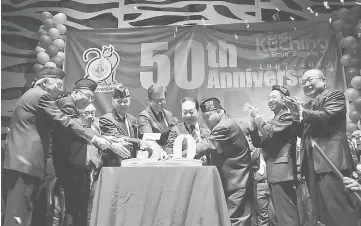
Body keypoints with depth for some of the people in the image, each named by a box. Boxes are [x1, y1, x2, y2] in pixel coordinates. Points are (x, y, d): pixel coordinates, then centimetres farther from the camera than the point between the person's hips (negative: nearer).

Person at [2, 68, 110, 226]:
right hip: (26, 162, -10)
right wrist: (95, 139, -15)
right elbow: (64, 121, -17)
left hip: (24, 161, 10)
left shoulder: (33, 95, 23)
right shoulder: (41, 95, -9)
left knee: (38, 213, 12)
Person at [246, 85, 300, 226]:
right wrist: (253, 124, 4)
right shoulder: (272, 121, 21)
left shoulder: (287, 116, -6)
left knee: (286, 214, -8)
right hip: (274, 172, 10)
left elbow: (269, 133, -20)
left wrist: (257, 117, -7)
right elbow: (259, 144, 16)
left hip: (282, 170, -10)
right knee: (281, 212, 16)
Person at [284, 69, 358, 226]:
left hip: (330, 160, -7)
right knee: (320, 212, 11)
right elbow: (302, 132, 16)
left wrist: (302, 112, -13)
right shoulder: (307, 106, 23)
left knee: (338, 210, -10)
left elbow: (327, 117, -15)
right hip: (312, 163, 8)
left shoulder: (335, 96, 3)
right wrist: (296, 116, 0)